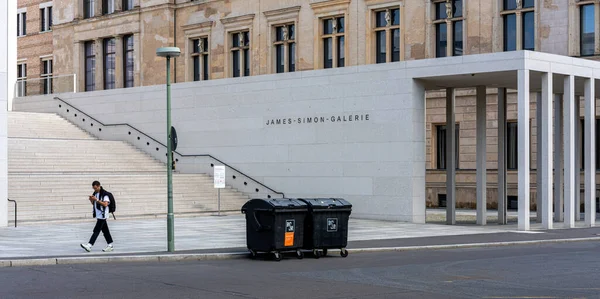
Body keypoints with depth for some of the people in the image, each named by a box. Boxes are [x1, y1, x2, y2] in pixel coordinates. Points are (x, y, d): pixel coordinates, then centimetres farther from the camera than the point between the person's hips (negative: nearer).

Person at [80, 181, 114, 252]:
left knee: (96, 230, -12)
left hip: (102, 216, -9)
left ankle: (89, 245, -17)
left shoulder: (104, 194, -13)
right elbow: (94, 204, 21)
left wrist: (96, 200, -26)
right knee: (105, 231, 11)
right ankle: (110, 245, 15)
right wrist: (91, 200, -1)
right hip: (98, 215, 9)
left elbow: (105, 204, -21)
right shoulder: (95, 193, 13)